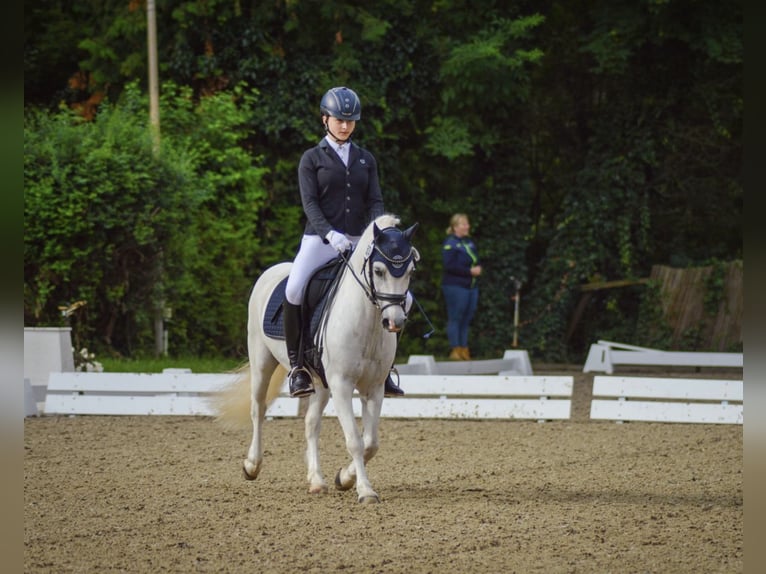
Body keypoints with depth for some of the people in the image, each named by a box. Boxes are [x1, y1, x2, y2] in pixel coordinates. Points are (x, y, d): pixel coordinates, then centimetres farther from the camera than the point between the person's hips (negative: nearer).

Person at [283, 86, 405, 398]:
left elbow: (375, 201, 6)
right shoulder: (312, 158, 4)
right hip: (320, 240, -4)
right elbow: (310, 203, -7)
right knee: (294, 291, -30)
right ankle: (296, 366, -15)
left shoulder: (366, 159, 14)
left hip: (357, 243, 4)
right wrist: (330, 234, -24)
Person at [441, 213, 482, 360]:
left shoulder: (469, 242, 16)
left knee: (466, 319, 9)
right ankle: (455, 350, -3)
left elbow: (476, 260, 21)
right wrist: (470, 271, -18)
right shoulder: (450, 243, -8)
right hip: (456, 286, -8)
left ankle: (464, 350, 13)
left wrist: (478, 268, -3)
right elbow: (450, 265, -17)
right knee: (455, 319, -5)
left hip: (471, 286, 8)